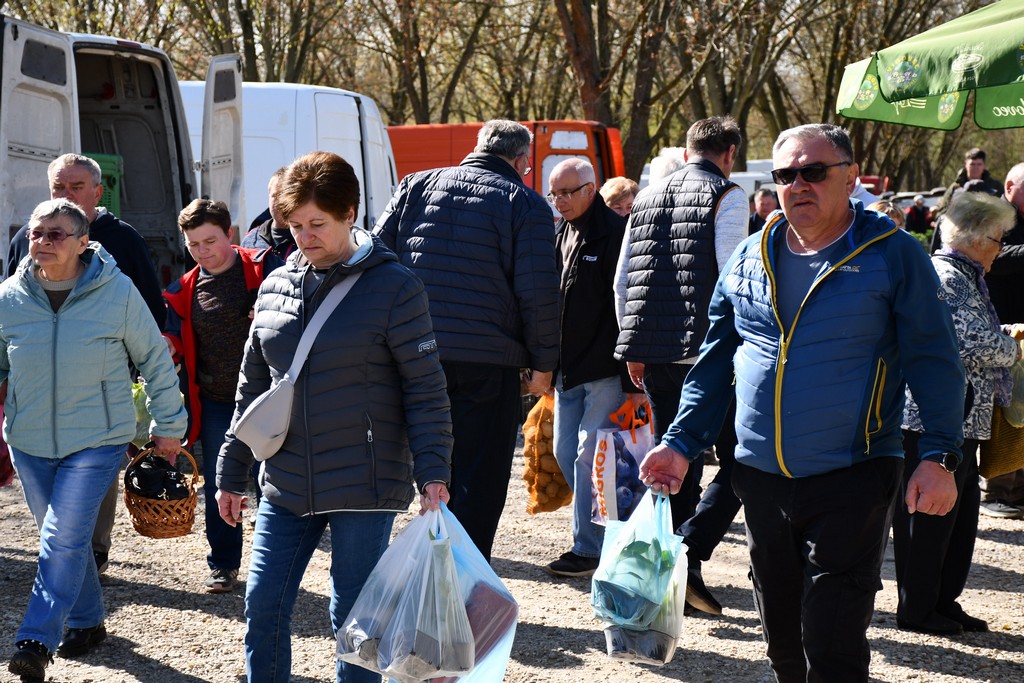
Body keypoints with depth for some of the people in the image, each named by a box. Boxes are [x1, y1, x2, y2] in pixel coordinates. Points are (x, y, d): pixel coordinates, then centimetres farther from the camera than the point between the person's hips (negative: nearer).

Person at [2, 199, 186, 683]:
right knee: (63, 540, 14)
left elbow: (155, 359, 2)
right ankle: (87, 622, 32)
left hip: (96, 440, -4)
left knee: (63, 539, -14)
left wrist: (169, 425, 6)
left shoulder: (118, 292, -9)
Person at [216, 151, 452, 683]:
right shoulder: (276, 287, 8)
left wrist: (433, 472, -15)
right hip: (286, 485, 5)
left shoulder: (393, 287, -8)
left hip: (364, 485, -5)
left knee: (353, 616, 3)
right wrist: (232, 472, 15)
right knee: (263, 604, 4)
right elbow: (252, 386, 14)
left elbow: (425, 388, -8)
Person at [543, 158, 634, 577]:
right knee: (566, 452, 10)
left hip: (605, 369, -8)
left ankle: (590, 549, -1)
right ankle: (607, 530, 22)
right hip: (567, 368, 8)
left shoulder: (615, 233, -10)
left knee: (590, 453, -8)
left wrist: (631, 377, -16)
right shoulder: (559, 235, 13)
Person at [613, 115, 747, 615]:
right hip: (706, 347, -6)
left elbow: (622, 280, 16)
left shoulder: (647, 199, 16)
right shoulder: (726, 195, -3)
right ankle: (689, 556, -14)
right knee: (738, 461, 2)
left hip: (651, 350, 6)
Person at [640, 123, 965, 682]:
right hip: (762, 480, 5)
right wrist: (680, 444, 8)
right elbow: (715, 361, 16)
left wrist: (938, 457, -15)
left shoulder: (891, 254, -5)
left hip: (851, 482, -5)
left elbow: (933, 360, -6)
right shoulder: (751, 257, 10)